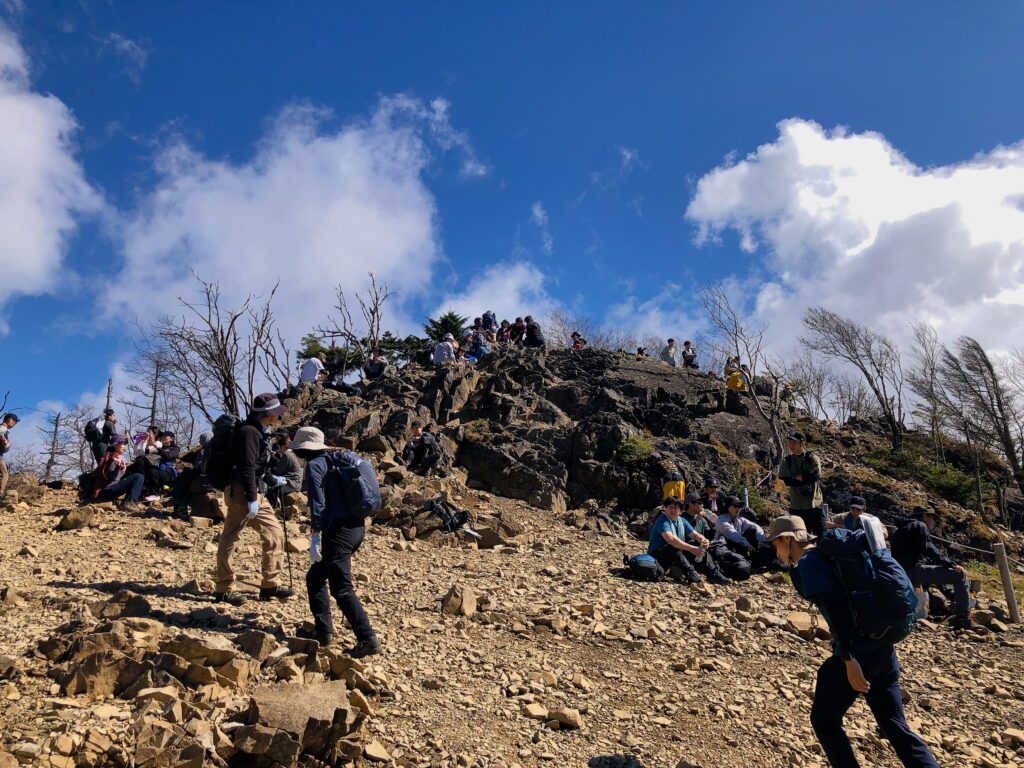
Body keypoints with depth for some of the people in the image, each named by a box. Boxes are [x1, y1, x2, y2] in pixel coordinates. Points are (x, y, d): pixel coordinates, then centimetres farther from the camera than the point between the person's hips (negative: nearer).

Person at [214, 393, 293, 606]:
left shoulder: (259, 431, 15)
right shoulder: (249, 431, -15)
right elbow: (247, 467, -22)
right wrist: (251, 499, -24)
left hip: (256, 492, 10)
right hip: (242, 492, -10)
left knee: (275, 533, 9)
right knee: (230, 539, 0)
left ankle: (270, 585, 14)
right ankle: (223, 589, 8)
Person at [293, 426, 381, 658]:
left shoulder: (314, 465, -5)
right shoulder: (338, 458, 19)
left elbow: (318, 503, -14)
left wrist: (315, 538, -15)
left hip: (338, 530, -9)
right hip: (357, 526, 9)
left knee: (342, 588, -10)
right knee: (315, 577, 21)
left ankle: (368, 639, -16)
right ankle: (323, 629, 21)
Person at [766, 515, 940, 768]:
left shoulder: (808, 563, -8)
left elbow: (835, 608, -20)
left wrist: (848, 659, -22)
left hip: (857, 652, -9)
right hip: (883, 648, 9)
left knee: (824, 721, 10)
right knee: (896, 726, 16)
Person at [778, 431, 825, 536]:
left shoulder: (812, 458, -2)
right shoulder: (787, 461, 4)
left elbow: (815, 476, -17)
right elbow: (787, 480, -9)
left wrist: (797, 477, -8)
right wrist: (806, 478, -13)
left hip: (814, 504, -2)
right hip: (796, 507, 2)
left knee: (820, 534, 0)